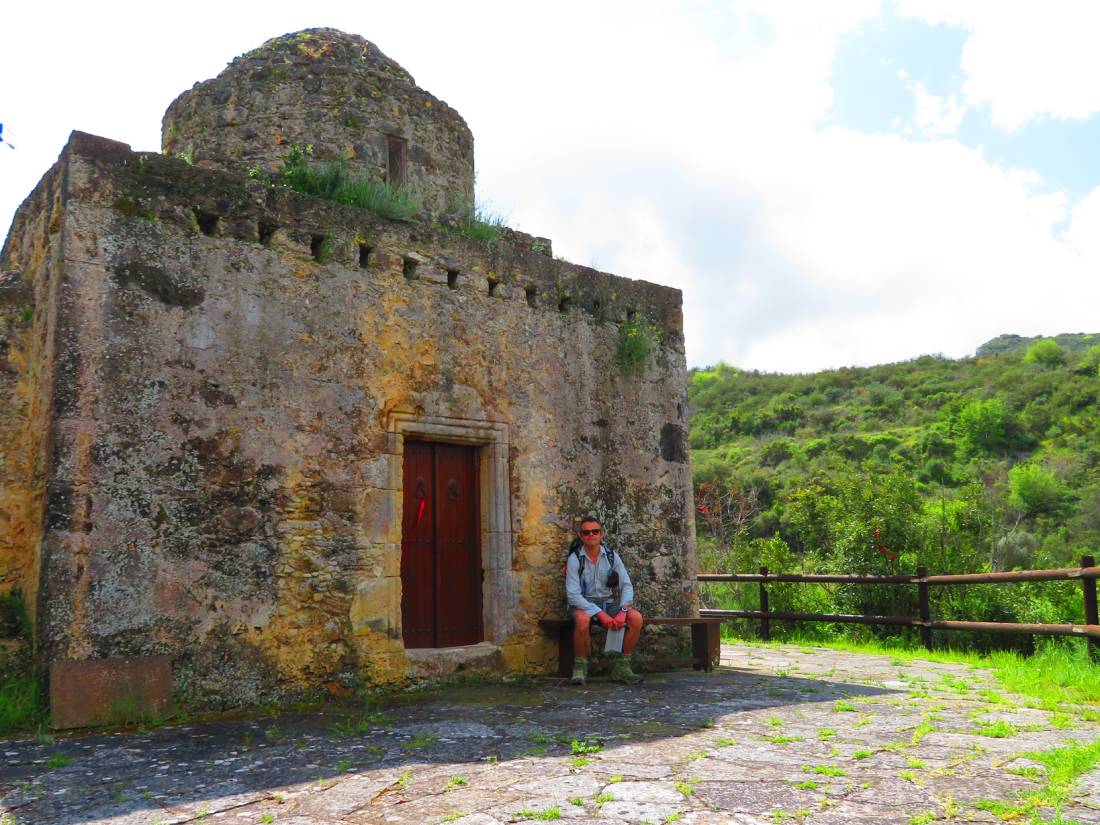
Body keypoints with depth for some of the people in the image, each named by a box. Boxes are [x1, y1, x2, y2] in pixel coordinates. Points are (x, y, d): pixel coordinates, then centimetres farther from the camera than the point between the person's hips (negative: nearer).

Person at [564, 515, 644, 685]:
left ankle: (621, 666, -8)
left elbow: (626, 586, -2)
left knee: (636, 618, -22)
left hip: (608, 602, 4)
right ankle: (580, 667, -16)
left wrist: (623, 611, -21)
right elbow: (573, 595, -17)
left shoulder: (612, 556, 0)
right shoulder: (574, 560, -10)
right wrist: (600, 614, -25)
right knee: (582, 619, -38)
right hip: (584, 604, -3)